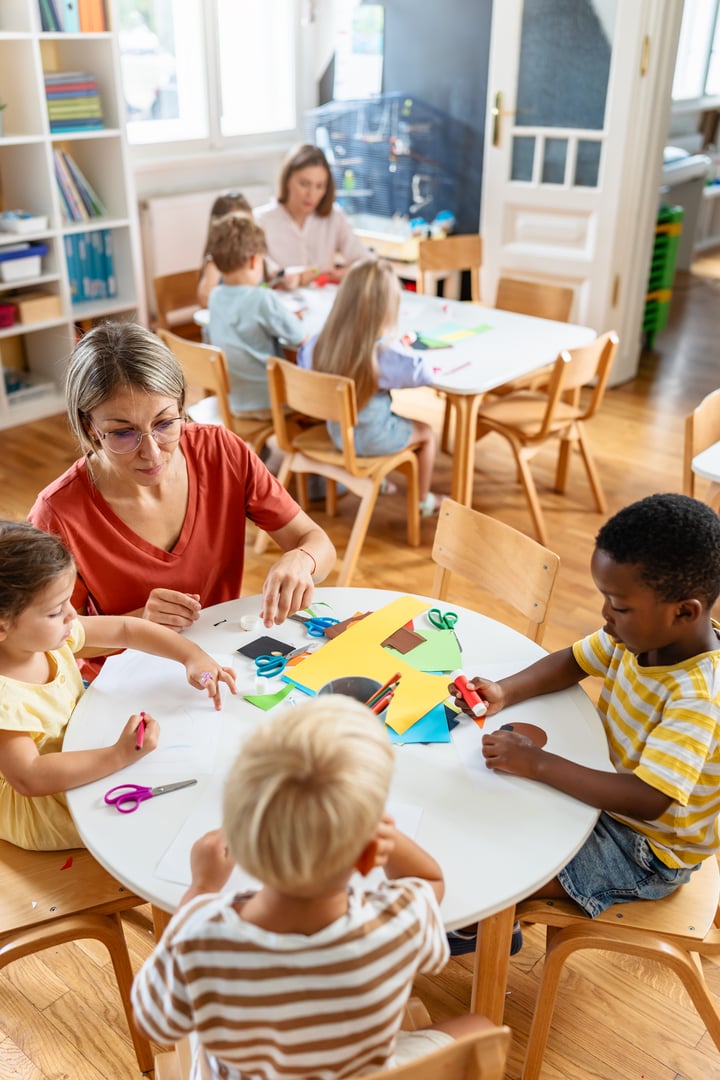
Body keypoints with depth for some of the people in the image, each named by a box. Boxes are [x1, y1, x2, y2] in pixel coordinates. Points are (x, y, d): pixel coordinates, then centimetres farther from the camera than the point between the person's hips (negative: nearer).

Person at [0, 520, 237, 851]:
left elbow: (125, 629, -2)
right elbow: (28, 778, -41)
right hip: (34, 808, -7)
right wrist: (118, 756, -43)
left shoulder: (47, 633, -12)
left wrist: (193, 656, -13)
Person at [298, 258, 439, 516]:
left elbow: (303, 358, 6)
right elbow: (424, 372, -29)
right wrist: (408, 351, -9)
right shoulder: (385, 352, -32)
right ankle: (423, 500, 36)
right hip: (374, 439, -6)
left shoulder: (320, 342, -15)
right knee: (427, 432, 23)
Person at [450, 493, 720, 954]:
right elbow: (573, 661, 2)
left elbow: (647, 800, -41)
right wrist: (506, 692, -16)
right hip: (610, 793, 8)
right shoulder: (643, 635, -13)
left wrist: (538, 763, -37)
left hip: (650, 852, -8)